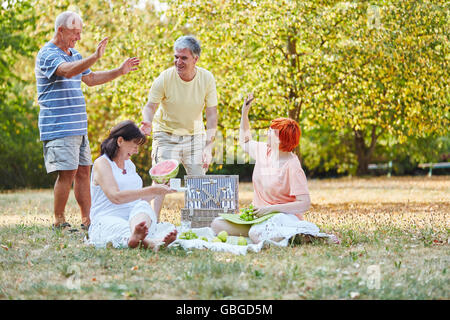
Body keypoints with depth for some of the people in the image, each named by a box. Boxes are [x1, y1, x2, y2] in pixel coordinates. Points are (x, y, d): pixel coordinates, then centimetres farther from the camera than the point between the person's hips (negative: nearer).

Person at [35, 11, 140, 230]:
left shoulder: (74, 54, 18)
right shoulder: (47, 54, -11)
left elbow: (90, 79, 29)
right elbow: (67, 71, -30)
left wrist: (119, 71, 19)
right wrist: (95, 57, -43)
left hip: (78, 126, 9)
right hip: (59, 127, -9)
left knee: (83, 171, 8)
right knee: (67, 173, -11)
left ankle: (87, 220, 13)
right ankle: (59, 222, -1)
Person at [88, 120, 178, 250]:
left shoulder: (130, 165, 25)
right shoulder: (102, 163, -1)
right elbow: (115, 197, -16)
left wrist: (157, 191, 13)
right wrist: (151, 190, -14)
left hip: (135, 216, 5)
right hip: (108, 219, -5)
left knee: (142, 206, -31)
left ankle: (136, 236, -65)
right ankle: (147, 242, -74)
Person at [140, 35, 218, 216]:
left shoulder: (207, 78, -11)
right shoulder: (165, 78, -16)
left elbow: (212, 114, -9)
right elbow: (150, 106, -10)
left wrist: (208, 146, -16)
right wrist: (148, 122, -33)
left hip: (195, 135, 2)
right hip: (166, 134, -2)